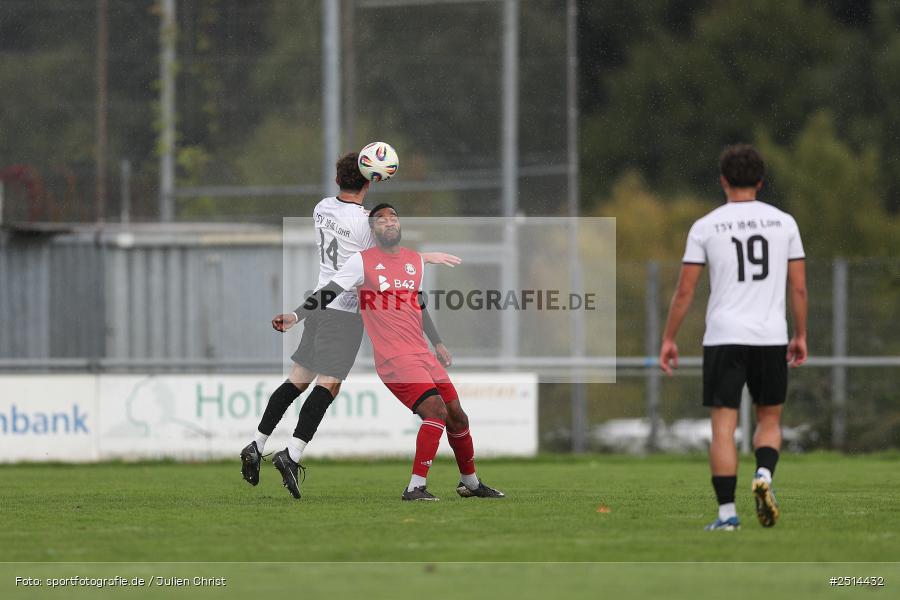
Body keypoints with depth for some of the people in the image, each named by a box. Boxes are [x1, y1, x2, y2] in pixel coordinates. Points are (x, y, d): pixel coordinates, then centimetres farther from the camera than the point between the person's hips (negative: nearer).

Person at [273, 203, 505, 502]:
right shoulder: (362, 261, -4)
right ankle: (416, 487, -21)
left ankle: (470, 482, 32)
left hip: (423, 354, 7)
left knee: (457, 418, 12)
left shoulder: (416, 260, 14)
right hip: (394, 358, -7)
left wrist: (437, 342, 29)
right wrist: (296, 316, -23)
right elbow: (327, 294, -9)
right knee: (435, 410, -23)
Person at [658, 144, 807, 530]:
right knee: (769, 419, 17)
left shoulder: (705, 227, 0)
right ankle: (764, 474, -11)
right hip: (771, 338, 2)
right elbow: (798, 287, 6)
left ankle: (727, 513, -5)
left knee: (723, 426, 1)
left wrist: (668, 339, 8)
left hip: (724, 338, -2)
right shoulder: (784, 223, 5)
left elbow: (684, 291, -1)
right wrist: (800, 336, 16)